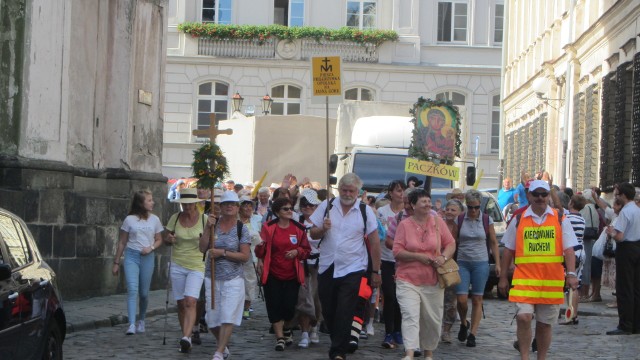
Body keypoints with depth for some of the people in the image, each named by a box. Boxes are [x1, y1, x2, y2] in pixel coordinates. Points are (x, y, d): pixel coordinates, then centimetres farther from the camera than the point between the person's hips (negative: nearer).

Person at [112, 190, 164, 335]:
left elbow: (159, 240, 14)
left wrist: (151, 248, -7)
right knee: (132, 290, -15)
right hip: (131, 256, -2)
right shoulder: (129, 220, 0)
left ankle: (141, 320, 30)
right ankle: (132, 324, -20)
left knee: (144, 293, 7)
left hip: (147, 257, 2)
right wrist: (116, 262, 6)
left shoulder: (154, 220, 7)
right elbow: (122, 243, 5)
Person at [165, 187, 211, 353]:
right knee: (181, 304, 5)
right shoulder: (175, 218, 3)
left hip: (196, 266, -3)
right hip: (177, 265, 3)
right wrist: (169, 239, -10)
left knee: (190, 302, -19)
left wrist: (207, 227, -23)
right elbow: (168, 240, 14)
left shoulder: (204, 219, -5)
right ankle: (187, 338, 15)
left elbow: (203, 245, -10)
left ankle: (186, 337, -28)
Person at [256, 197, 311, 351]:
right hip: (272, 275, -1)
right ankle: (280, 337, 4)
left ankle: (287, 329, 29)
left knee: (289, 306, -1)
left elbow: (307, 250, 10)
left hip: (292, 276, 1)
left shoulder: (299, 228, 3)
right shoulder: (268, 227, -2)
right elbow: (261, 251, 0)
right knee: (274, 306, -5)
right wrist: (260, 250, -23)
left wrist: (297, 252, -11)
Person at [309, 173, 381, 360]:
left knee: (344, 314, -8)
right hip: (327, 267, 3)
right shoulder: (326, 206, 4)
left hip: (352, 269, -3)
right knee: (328, 312, 10)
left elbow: (374, 242, 0)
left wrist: (375, 271, -2)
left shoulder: (365, 211, -1)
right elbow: (313, 234, 7)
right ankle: (340, 343, 29)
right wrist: (323, 228, -16)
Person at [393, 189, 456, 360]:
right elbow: (397, 251, -5)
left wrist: (444, 257, -11)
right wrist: (418, 256, -17)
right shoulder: (404, 225, -1)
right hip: (408, 280, -3)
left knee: (432, 319, 9)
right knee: (410, 316, -16)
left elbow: (450, 243, 9)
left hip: (433, 281, 3)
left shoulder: (438, 221, 5)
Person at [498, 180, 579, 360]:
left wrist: (571, 274, -14)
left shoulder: (560, 220, 5)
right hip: (524, 279, -1)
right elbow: (508, 250, 11)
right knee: (523, 317, -16)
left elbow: (569, 249, -1)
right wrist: (503, 277, 10)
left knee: (544, 324, 9)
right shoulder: (518, 220, 6)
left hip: (552, 282, 1)